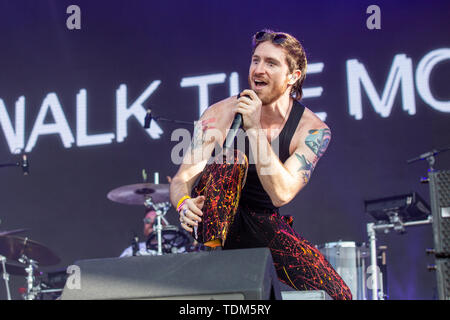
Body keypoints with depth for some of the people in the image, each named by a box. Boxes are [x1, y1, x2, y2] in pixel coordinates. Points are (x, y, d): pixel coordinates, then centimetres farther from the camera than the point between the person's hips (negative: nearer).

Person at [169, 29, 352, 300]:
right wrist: (185, 204, -38)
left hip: (267, 225, 0)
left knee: (337, 295, -11)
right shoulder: (220, 115, -13)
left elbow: (281, 194, -28)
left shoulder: (313, 130, -14)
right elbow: (182, 179, -14)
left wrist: (255, 130, -32)